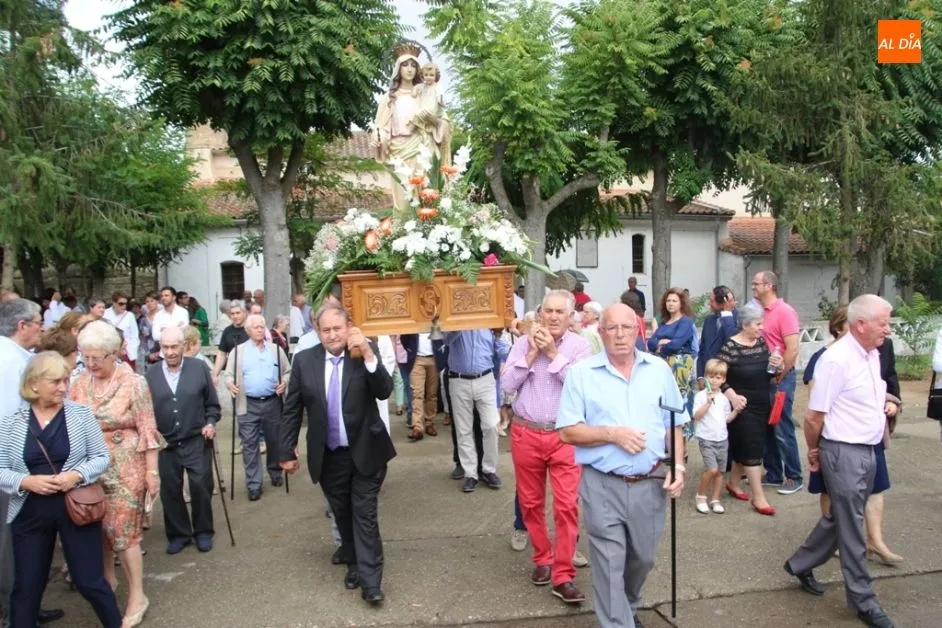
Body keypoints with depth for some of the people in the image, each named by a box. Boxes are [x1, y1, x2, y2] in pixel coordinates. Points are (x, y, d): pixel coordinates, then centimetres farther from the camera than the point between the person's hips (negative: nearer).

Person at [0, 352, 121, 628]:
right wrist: (27, 482, -17)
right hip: (30, 513, 2)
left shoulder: (81, 414, -3)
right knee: (26, 586, 13)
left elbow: (101, 457, -1)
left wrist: (76, 475, -18)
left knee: (89, 581, 5)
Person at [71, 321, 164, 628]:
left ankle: (137, 596, 13)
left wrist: (152, 472, -10)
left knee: (124, 530, 0)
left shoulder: (133, 383, -12)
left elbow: (148, 431, -10)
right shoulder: (80, 383, 1)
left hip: (125, 470, -4)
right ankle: (107, 577, 38)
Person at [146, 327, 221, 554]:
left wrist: (211, 423, -10)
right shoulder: (151, 374, -1)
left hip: (197, 441, -1)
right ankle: (178, 534, 26)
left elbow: (212, 404, 4)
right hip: (165, 444, 2)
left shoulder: (199, 368, -2)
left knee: (200, 486, 2)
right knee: (170, 491, 10)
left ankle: (203, 532, 21)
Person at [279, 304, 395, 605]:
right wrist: (287, 451, 2)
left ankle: (370, 580, 9)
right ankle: (353, 561, 38)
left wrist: (368, 354, -29)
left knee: (365, 514, 1)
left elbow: (384, 391, -19)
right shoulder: (304, 360, -4)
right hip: (328, 456, 3)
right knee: (342, 513, 18)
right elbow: (291, 410, 1)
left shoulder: (365, 354, -8)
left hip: (365, 452, -2)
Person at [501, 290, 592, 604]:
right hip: (525, 433, 2)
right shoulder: (523, 343, 2)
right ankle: (543, 558, 32)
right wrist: (532, 353, -11)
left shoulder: (580, 346, -2)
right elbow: (507, 385, -5)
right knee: (530, 502, 13)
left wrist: (553, 354, -15)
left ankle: (563, 576, 4)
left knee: (566, 505, -5)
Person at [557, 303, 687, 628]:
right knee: (609, 567, 0)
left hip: (650, 483, 4)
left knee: (643, 559, 21)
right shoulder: (581, 373, -5)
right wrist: (613, 434, -18)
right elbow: (567, 432, -8)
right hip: (603, 486, -4)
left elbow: (674, 425, 8)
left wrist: (677, 466, -5)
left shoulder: (659, 369, 5)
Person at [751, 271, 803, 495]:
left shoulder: (784, 311, -13)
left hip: (780, 377, -7)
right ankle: (773, 474, 23)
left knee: (782, 429, -2)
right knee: (766, 427, 12)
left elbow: (792, 350, -17)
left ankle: (794, 478, 10)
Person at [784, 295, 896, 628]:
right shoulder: (837, 359, -20)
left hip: (868, 450, 8)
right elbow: (813, 417, -16)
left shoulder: (873, 355, 7)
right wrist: (814, 451, -4)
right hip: (844, 452, -8)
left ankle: (800, 564, 37)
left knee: (840, 518, 19)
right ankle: (864, 601, 19)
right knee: (851, 527, 5)